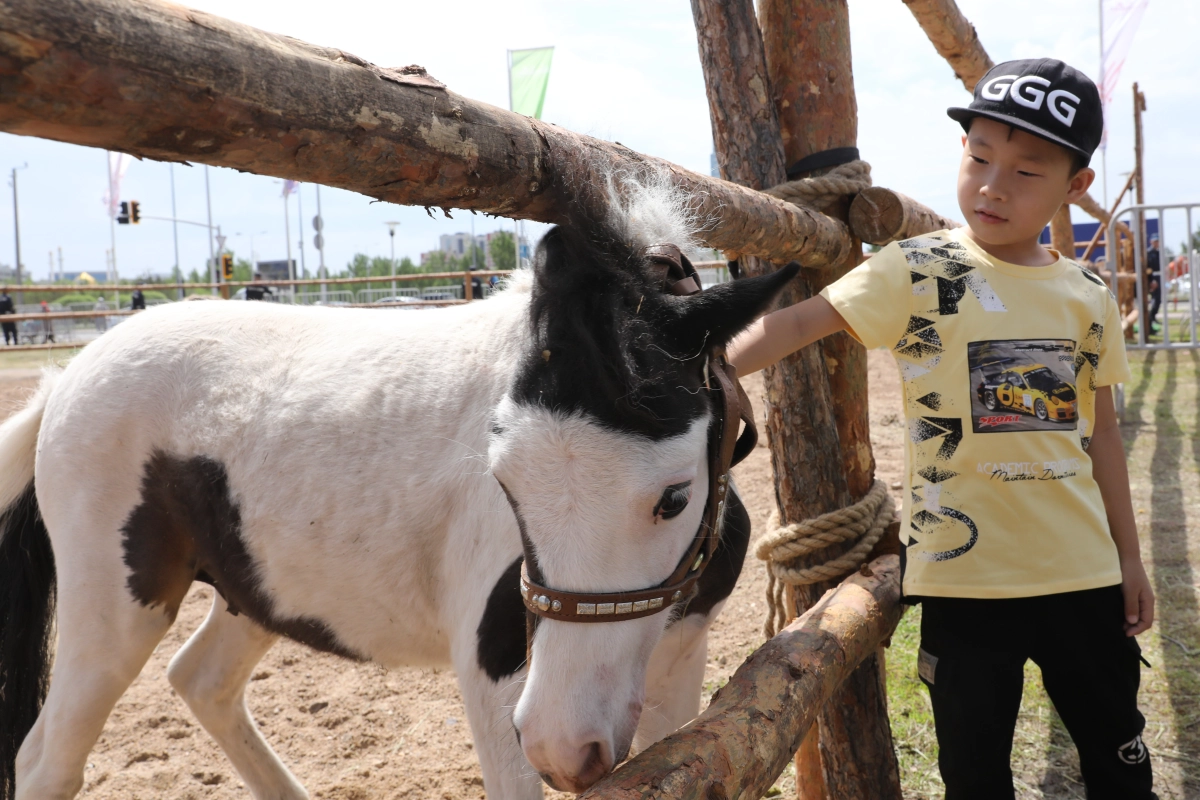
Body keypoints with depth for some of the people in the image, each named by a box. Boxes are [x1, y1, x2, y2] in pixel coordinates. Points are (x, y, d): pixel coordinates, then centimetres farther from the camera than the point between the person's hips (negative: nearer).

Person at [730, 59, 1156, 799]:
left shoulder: (1089, 296, 3)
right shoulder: (916, 272, -10)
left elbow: (1100, 431, 10)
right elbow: (801, 321, -21)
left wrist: (1129, 556, 13)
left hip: (1082, 570, 4)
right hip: (964, 572, -3)